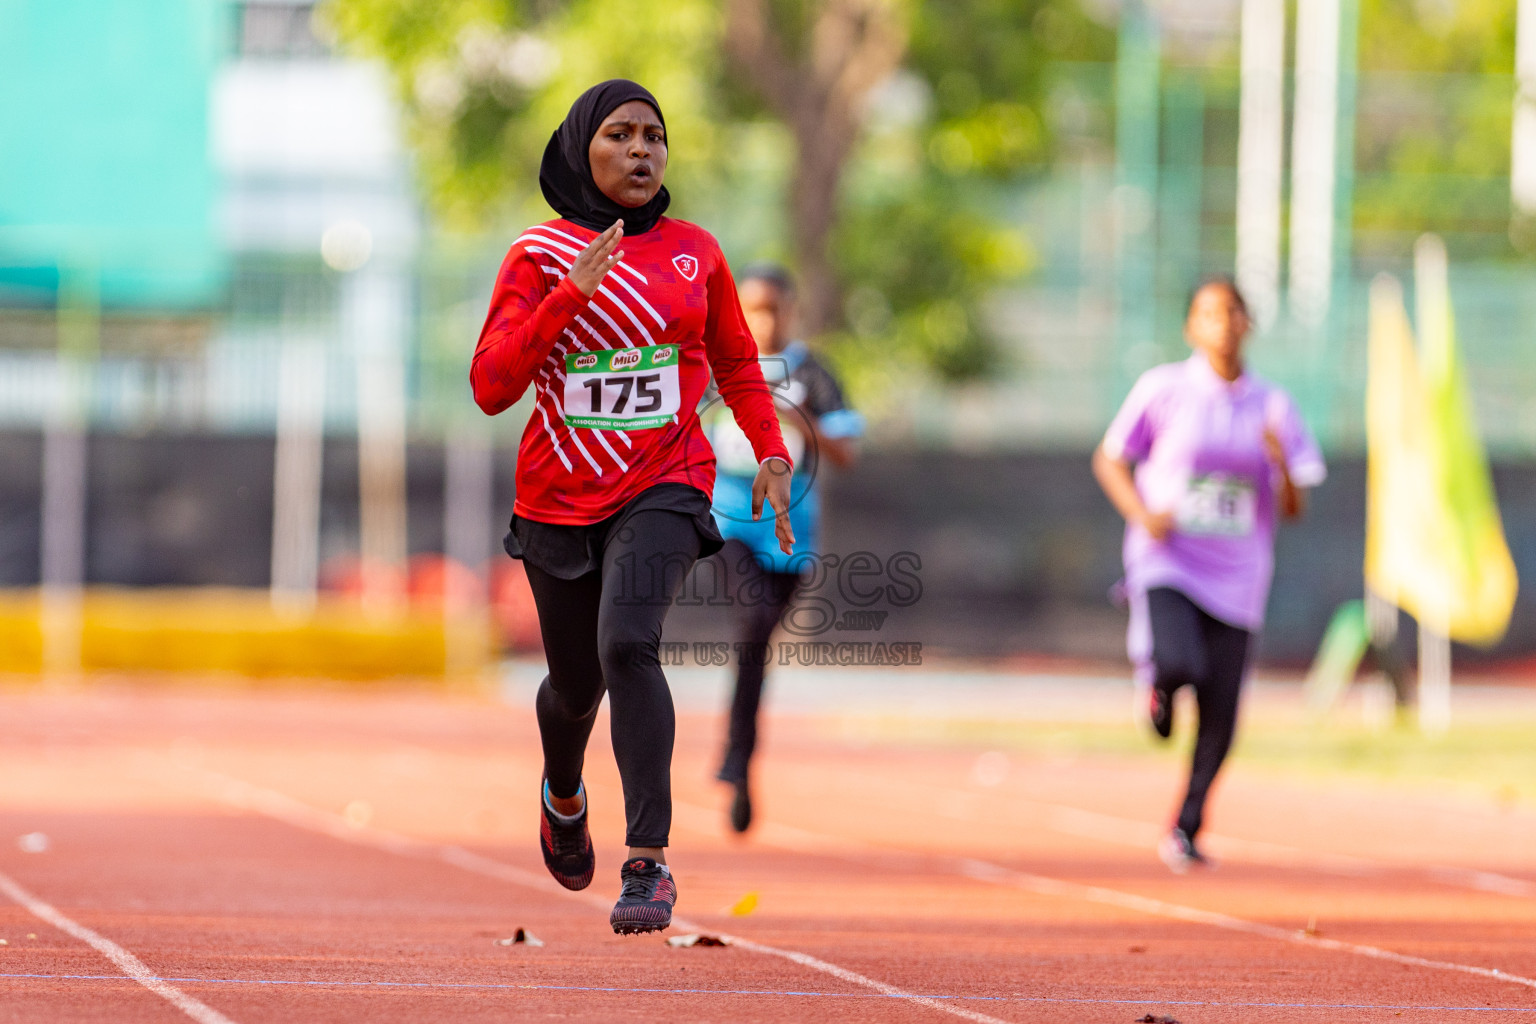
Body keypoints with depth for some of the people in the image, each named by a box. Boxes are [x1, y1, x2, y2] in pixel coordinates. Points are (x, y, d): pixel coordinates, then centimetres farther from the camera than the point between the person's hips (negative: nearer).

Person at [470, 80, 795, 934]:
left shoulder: (695, 253, 4)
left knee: (628, 642, -26)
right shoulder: (540, 256, -3)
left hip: (663, 488, -1)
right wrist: (569, 295, -21)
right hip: (560, 500, 1)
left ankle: (649, 864, -29)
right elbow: (491, 387, -11)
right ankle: (564, 795, 51)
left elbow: (737, 364, 18)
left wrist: (772, 454, 3)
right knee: (576, 684, 14)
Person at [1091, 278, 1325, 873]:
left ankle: (1185, 830, 22)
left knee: (1218, 723, 0)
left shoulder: (1272, 407, 5)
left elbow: (1293, 508, 6)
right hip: (1166, 563, -3)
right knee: (1180, 663, -30)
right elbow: (1109, 460, 7)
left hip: (1235, 579, 3)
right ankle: (1154, 676, 9)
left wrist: (1281, 464, -16)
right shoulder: (1163, 389, -2)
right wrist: (1142, 514, -10)